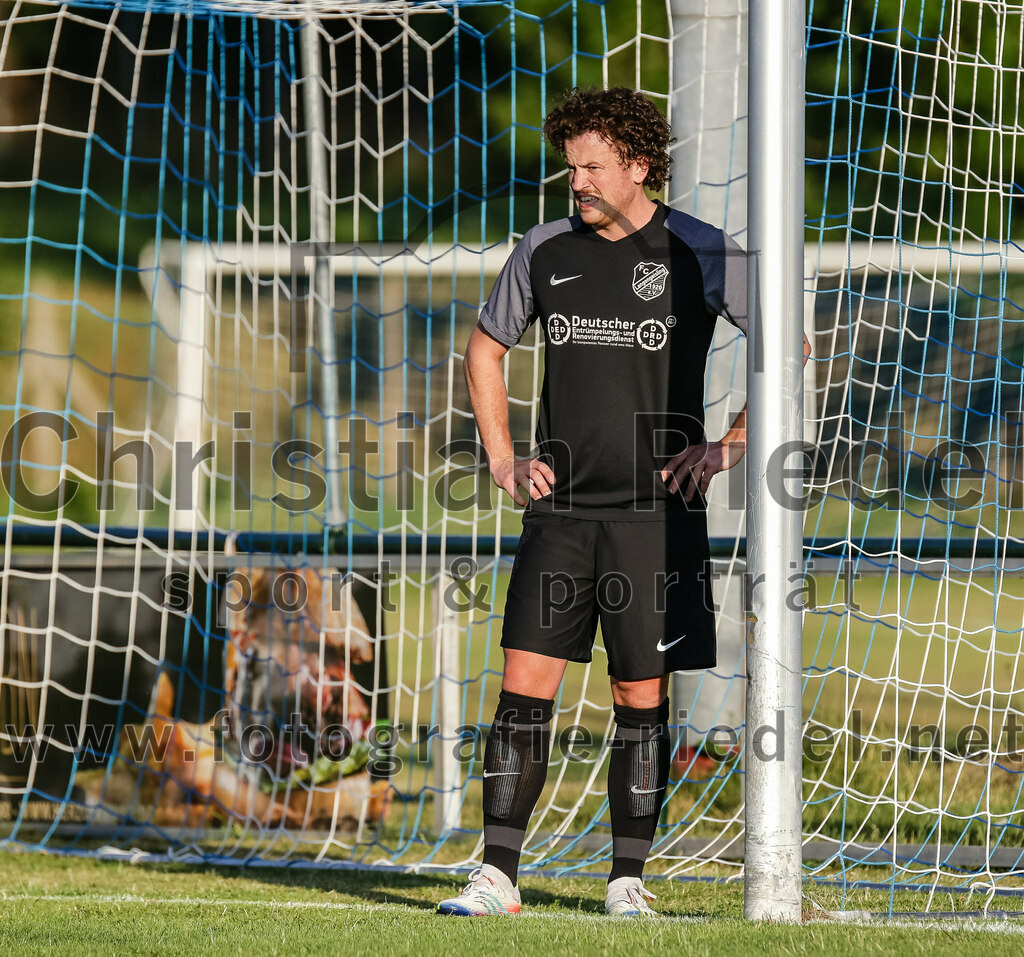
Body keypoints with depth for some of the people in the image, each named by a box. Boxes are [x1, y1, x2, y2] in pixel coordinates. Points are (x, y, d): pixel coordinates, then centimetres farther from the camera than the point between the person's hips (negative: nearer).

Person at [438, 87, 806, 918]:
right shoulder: (545, 251, 6)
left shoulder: (701, 254, -4)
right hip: (560, 507, 3)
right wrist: (502, 458, 11)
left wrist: (728, 446, -5)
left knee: (642, 698, 1)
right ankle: (498, 877, -3)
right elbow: (485, 349, 21)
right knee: (524, 689, -5)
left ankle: (629, 877, 10)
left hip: (654, 510, -3)